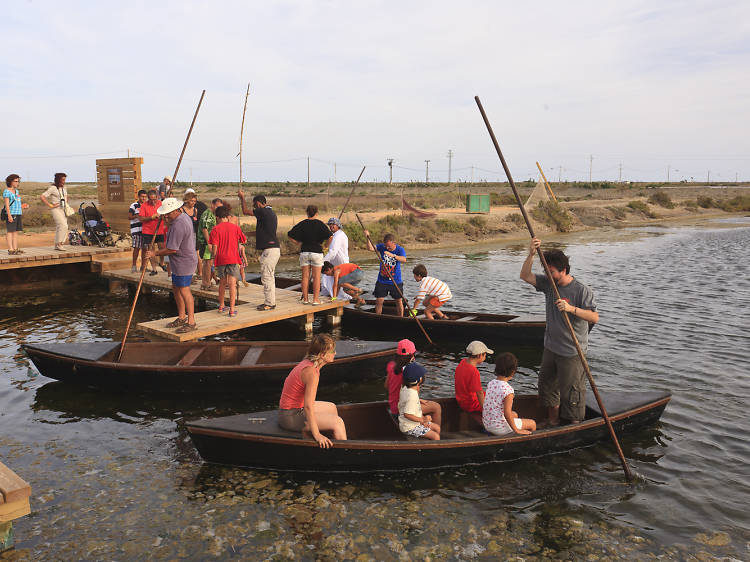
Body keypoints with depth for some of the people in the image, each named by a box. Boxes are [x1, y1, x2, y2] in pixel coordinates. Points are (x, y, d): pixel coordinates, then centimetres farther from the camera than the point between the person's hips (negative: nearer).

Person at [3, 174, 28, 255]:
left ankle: (15, 249, 12)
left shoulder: (16, 191, 18)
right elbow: (7, 204, -12)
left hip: (18, 214, 8)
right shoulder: (6, 191, -6)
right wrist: (9, 215, -18)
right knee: (10, 231, -5)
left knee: (16, 231, 8)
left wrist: (22, 206, 11)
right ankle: (10, 249, -5)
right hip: (11, 214, -8)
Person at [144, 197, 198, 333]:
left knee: (184, 291, -6)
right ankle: (181, 318, 26)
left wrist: (155, 253, -11)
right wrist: (166, 218, 15)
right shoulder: (184, 216, 8)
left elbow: (172, 249, -24)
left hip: (183, 263, -11)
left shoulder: (178, 226, -24)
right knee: (176, 288, 17)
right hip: (179, 263, 11)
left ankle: (191, 322, 0)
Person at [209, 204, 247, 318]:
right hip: (233, 258, -1)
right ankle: (232, 310, -8)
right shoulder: (235, 227, 2)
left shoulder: (215, 229, -1)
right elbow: (244, 241, 12)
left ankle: (221, 306, 30)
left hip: (220, 259, 1)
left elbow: (214, 246, -6)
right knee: (232, 284, -2)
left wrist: (213, 257, 9)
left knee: (222, 283, 18)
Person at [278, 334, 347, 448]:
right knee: (337, 422, -13)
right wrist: (316, 435, -25)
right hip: (291, 416, -10)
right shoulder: (312, 372, -26)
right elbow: (308, 406, -28)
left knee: (331, 407, 23)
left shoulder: (307, 362, 3)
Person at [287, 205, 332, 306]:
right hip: (317, 252, -3)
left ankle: (305, 299, 9)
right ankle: (315, 299, 2)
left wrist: (299, 243, 8)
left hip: (304, 252, 3)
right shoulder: (320, 224, -5)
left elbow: (290, 235, 0)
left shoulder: (302, 224, 3)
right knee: (316, 277, 2)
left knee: (305, 276, 7)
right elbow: (330, 237, -16)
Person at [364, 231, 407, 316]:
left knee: (399, 301, 8)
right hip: (382, 280, 2)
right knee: (379, 301, 0)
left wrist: (393, 255, -44)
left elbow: (404, 260, -29)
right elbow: (370, 248, -14)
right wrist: (368, 238, -30)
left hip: (396, 281, -1)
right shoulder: (382, 247, -3)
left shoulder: (400, 250, -10)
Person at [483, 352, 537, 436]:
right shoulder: (508, 389, -24)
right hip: (499, 428, -8)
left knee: (515, 414, 34)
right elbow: (507, 414, -27)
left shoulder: (491, 383, -1)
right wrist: (516, 430, -14)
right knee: (532, 424, 11)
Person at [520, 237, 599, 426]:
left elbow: (594, 317, -21)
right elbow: (525, 276, -5)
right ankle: (553, 420, 36)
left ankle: (575, 425, 20)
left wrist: (571, 308, -33)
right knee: (547, 385, 18)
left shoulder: (581, 290, -15)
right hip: (550, 348, 7)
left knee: (570, 392, 2)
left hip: (571, 352, -7)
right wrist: (531, 254, -18)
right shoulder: (548, 283, 2)